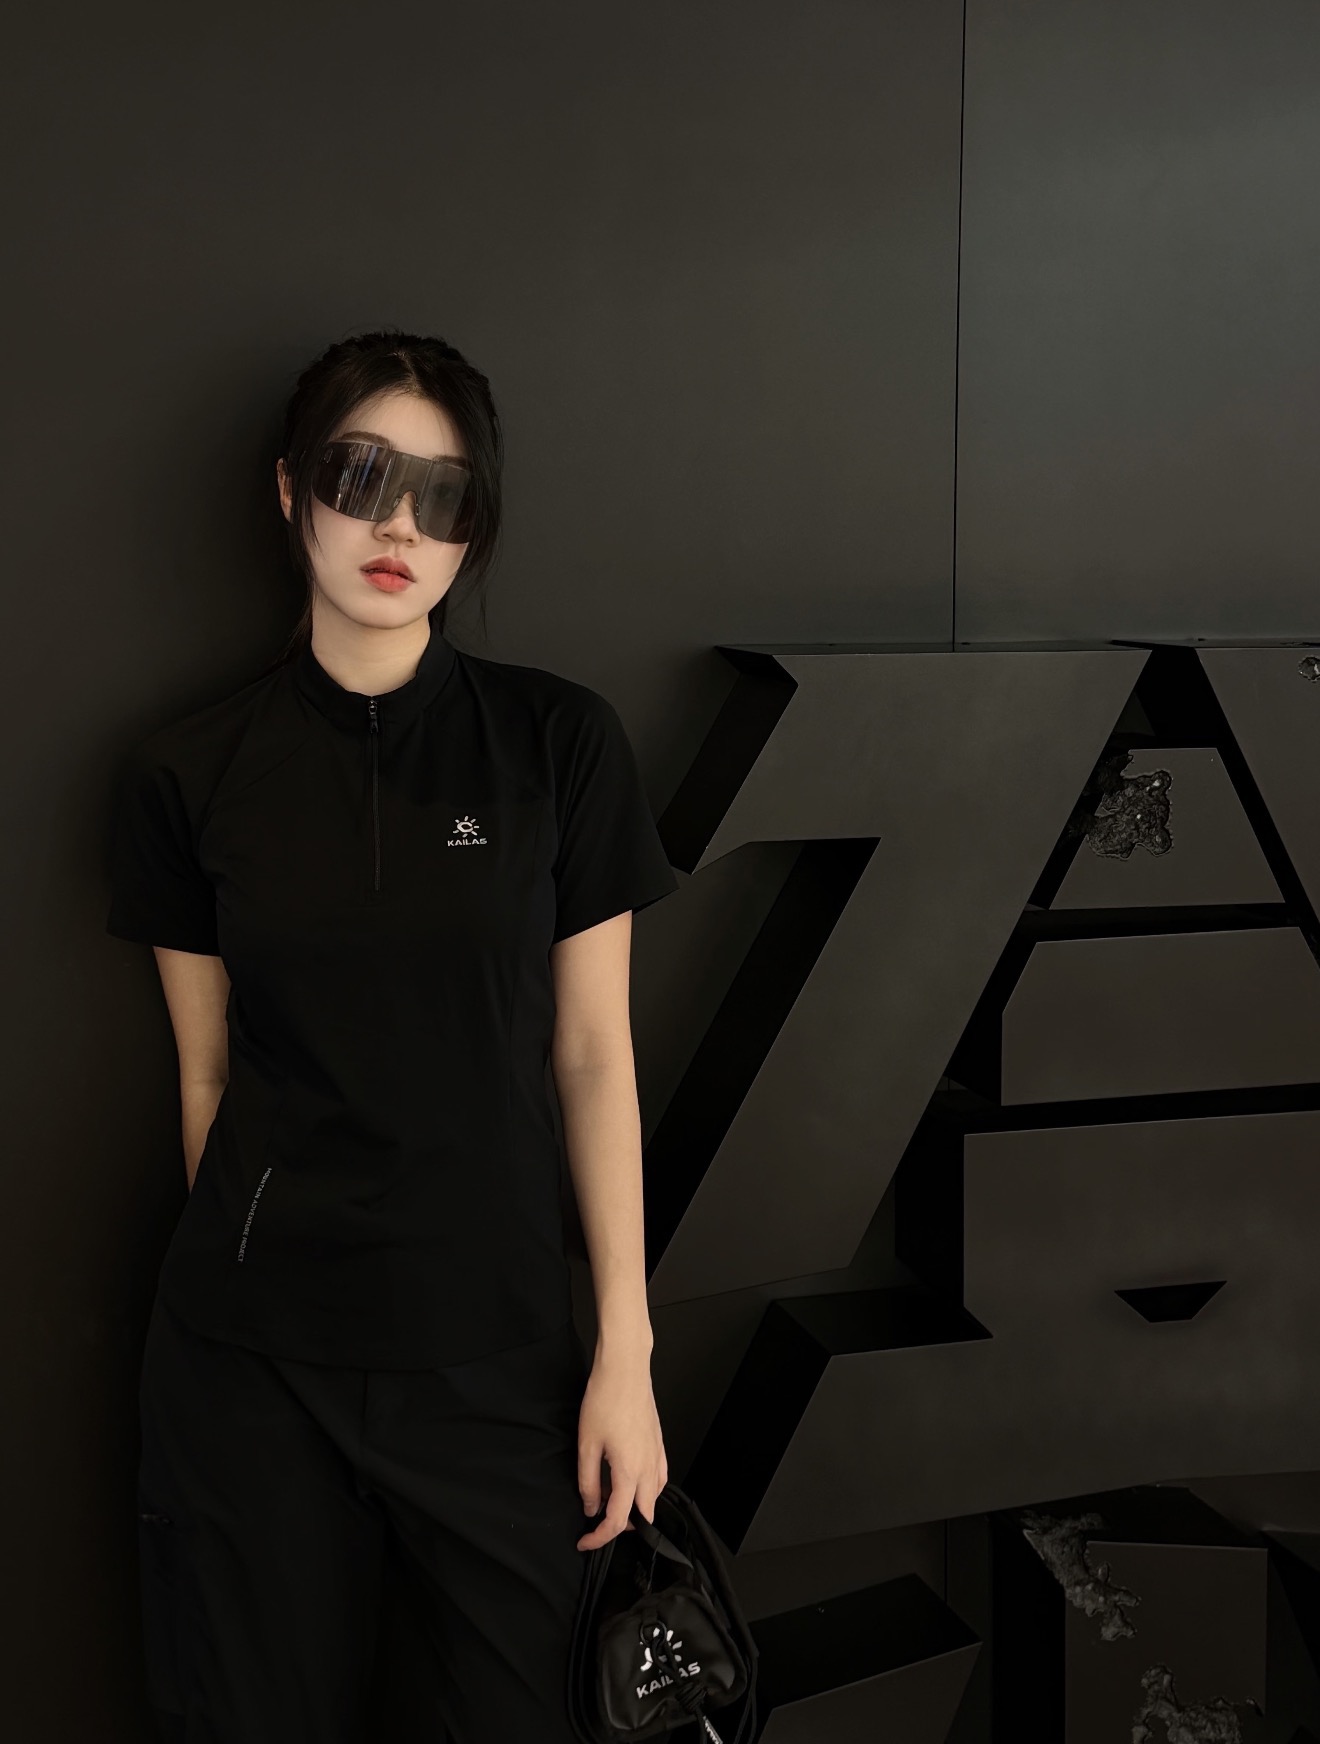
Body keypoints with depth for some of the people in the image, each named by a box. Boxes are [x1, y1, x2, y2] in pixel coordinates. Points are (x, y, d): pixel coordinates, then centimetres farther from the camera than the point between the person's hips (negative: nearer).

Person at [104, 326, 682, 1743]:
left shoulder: (558, 742, -3)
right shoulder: (191, 774, 0)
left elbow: (592, 1051, -1)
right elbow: (207, 1072, 6)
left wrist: (626, 1352, -3)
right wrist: (244, 1285, 11)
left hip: (496, 1342, 0)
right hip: (251, 1357, 1)